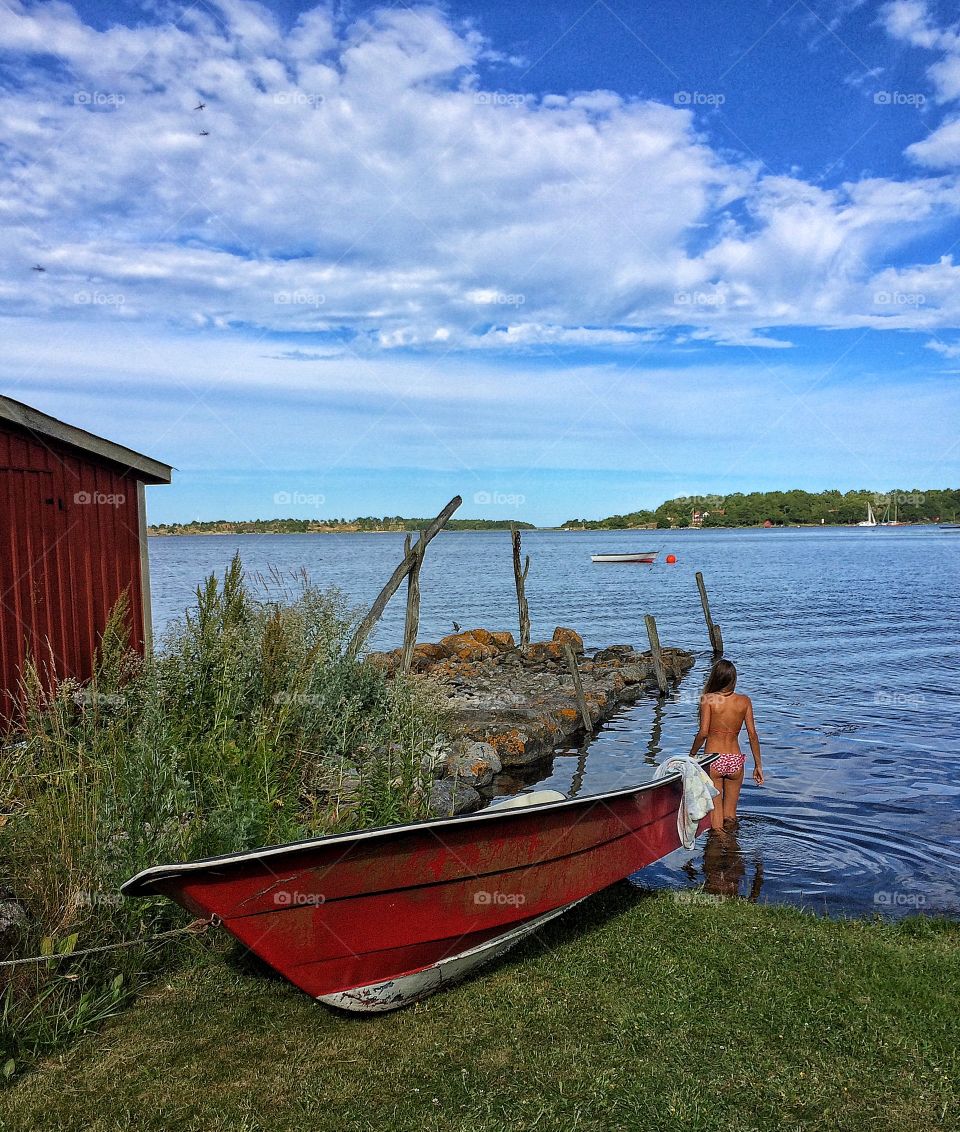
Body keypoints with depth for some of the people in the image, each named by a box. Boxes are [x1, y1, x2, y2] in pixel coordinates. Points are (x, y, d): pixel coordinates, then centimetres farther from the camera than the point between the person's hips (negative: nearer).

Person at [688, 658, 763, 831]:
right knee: (730, 815, 19)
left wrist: (692, 754, 2)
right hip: (735, 760, 3)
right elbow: (752, 734, 1)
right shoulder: (744, 701, 1)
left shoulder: (708, 699, -7)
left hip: (713, 760, -3)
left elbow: (703, 732, -14)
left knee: (715, 812, 8)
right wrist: (758, 765, 9)